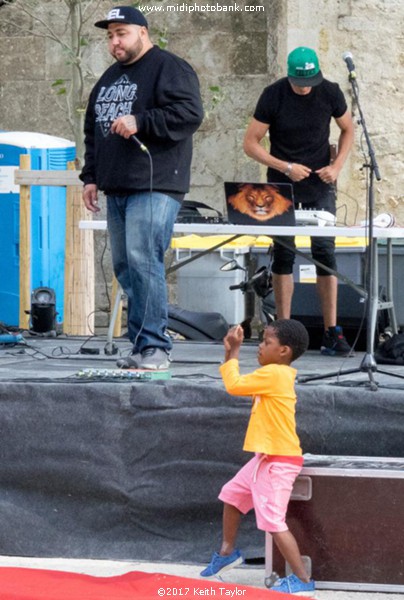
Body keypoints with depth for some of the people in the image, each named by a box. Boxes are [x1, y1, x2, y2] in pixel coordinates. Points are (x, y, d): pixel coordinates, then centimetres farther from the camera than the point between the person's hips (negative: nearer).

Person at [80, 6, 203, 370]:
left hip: (154, 187, -9)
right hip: (117, 189, 9)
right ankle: (141, 347, 11)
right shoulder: (109, 78, 22)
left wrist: (139, 121, -22)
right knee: (125, 267, 7)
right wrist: (91, 176, 21)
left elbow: (190, 114, -17)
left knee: (142, 260, -18)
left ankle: (154, 347, -17)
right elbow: (93, 131, 29)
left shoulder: (169, 69, -4)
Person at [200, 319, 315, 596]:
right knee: (233, 494, 25)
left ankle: (302, 579, -10)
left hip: (279, 462, -11)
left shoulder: (273, 373, -19)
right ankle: (227, 552, 39)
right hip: (266, 457, 11)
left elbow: (234, 385, -19)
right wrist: (231, 352, 8)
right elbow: (240, 384, 19)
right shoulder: (276, 374, 12)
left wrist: (234, 352, -7)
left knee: (273, 521, -13)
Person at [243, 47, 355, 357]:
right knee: (283, 254, -1)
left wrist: (337, 166, -5)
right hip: (282, 183, -1)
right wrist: (286, 167, -17)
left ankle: (332, 331, -3)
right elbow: (251, 143, -7)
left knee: (325, 252, -5)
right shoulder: (273, 96, -11)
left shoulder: (330, 92, -6)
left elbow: (348, 129, 10)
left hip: (320, 183, 1)